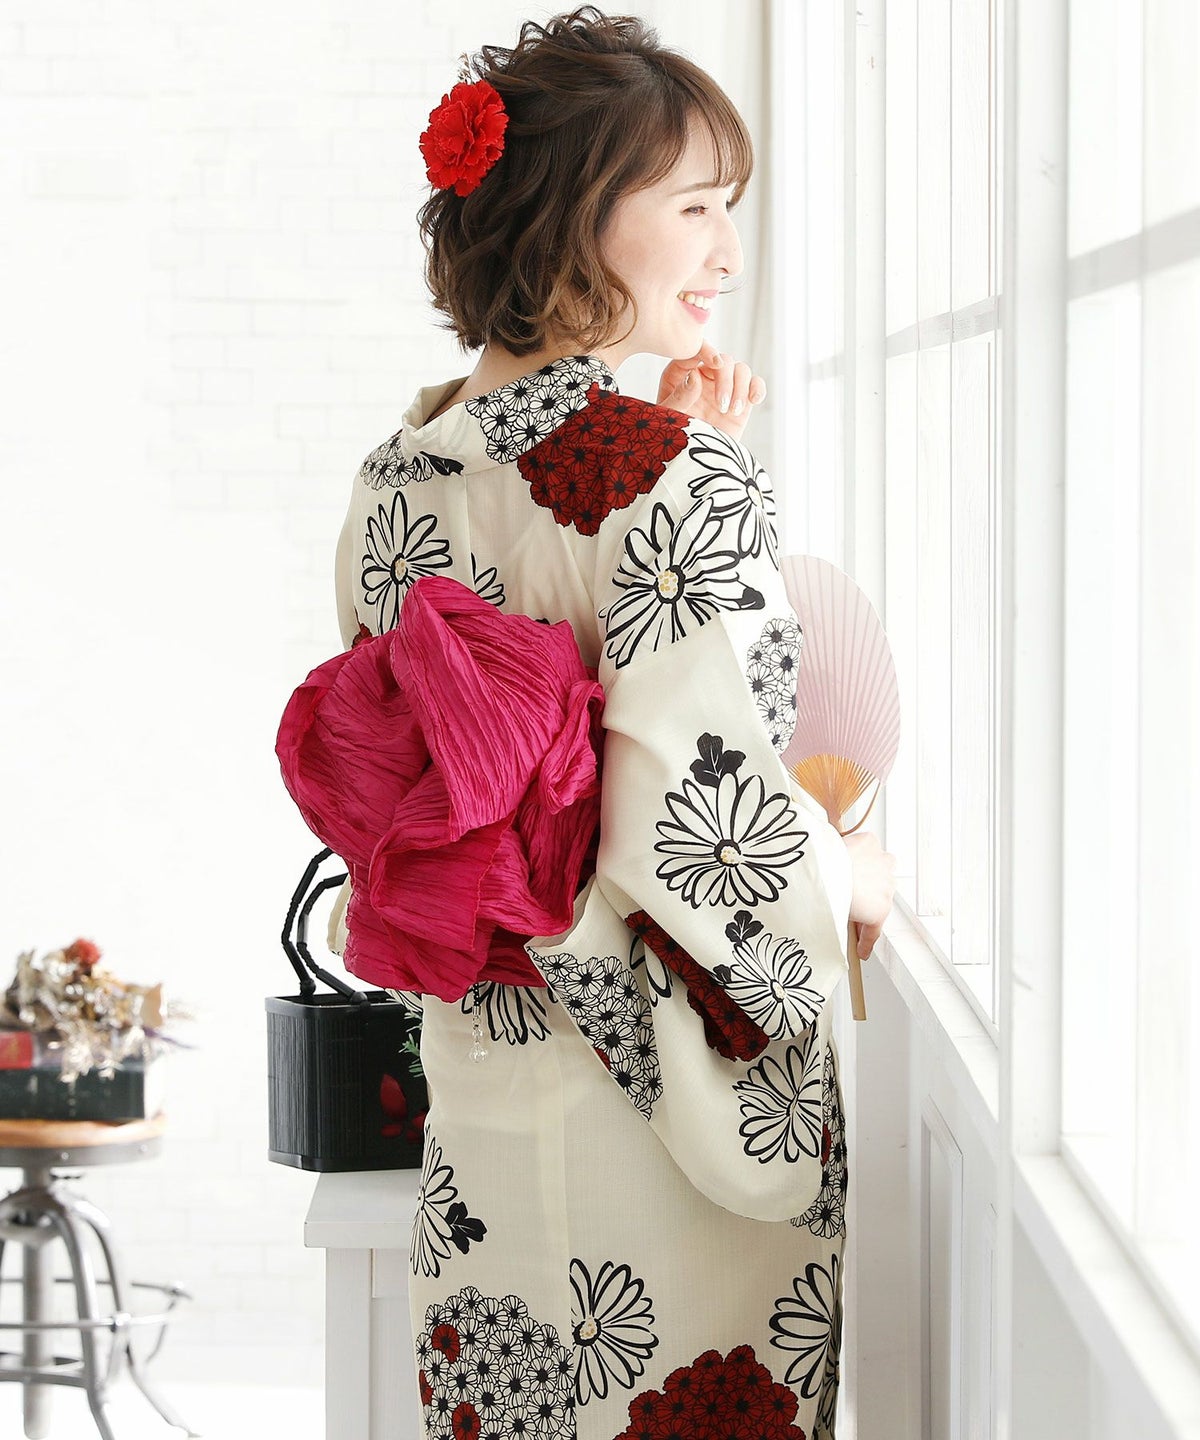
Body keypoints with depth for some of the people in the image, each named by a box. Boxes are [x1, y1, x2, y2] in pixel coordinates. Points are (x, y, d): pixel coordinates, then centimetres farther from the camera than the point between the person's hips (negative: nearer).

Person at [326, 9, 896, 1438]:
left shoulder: (394, 480, 5)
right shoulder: (678, 476, -18)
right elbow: (697, 831, -24)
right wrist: (864, 881, -3)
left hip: (474, 1107, 7)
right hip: (682, 1109, -7)